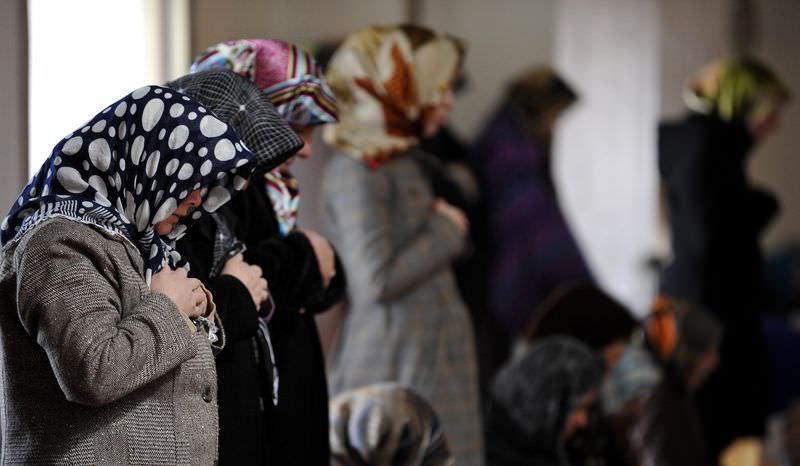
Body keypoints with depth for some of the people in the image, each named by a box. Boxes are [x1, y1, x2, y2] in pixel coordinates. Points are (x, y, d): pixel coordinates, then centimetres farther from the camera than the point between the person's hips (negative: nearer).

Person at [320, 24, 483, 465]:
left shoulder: (401, 162, 15)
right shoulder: (356, 170, -13)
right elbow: (376, 279, -21)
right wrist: (446, 231, -10)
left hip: (430, 361, 9)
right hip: (395, 368, -9)